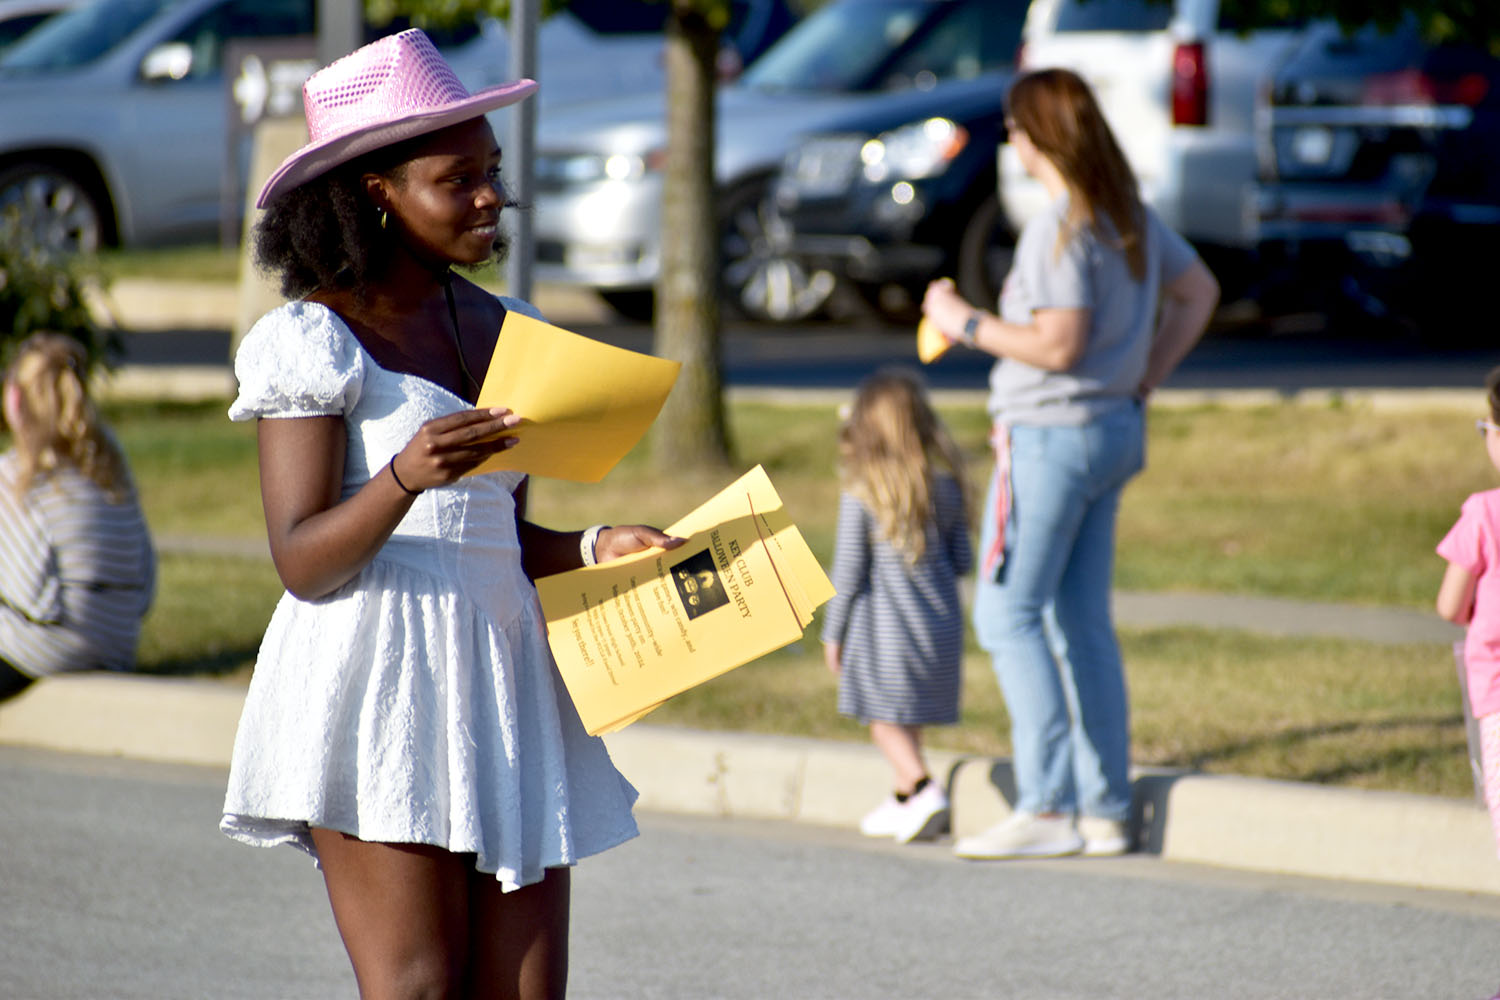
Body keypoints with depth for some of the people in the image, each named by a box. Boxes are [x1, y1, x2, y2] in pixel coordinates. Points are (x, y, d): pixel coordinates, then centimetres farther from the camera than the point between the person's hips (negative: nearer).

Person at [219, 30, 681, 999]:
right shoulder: (314, 341, -4)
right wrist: (405, 476, -28)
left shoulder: (503, 332, 15)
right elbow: (302, 561, -12)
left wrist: (597, 546, 2)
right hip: (377, 682, -6)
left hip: (506, 676, 6)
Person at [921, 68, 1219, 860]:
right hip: (1115, 431, 9)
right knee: (1082, 622, 13)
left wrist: (967, 324, -12)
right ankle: (1105, 809, 13)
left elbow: (1057, 346, -23)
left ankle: (1047, 807, -10)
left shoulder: (1059, 228, -18)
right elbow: (1199, 292, 21)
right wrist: (1147, 378, 17)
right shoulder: (1129, 216, 10)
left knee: (1008, 615, -5)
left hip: (1051, 436, -9)